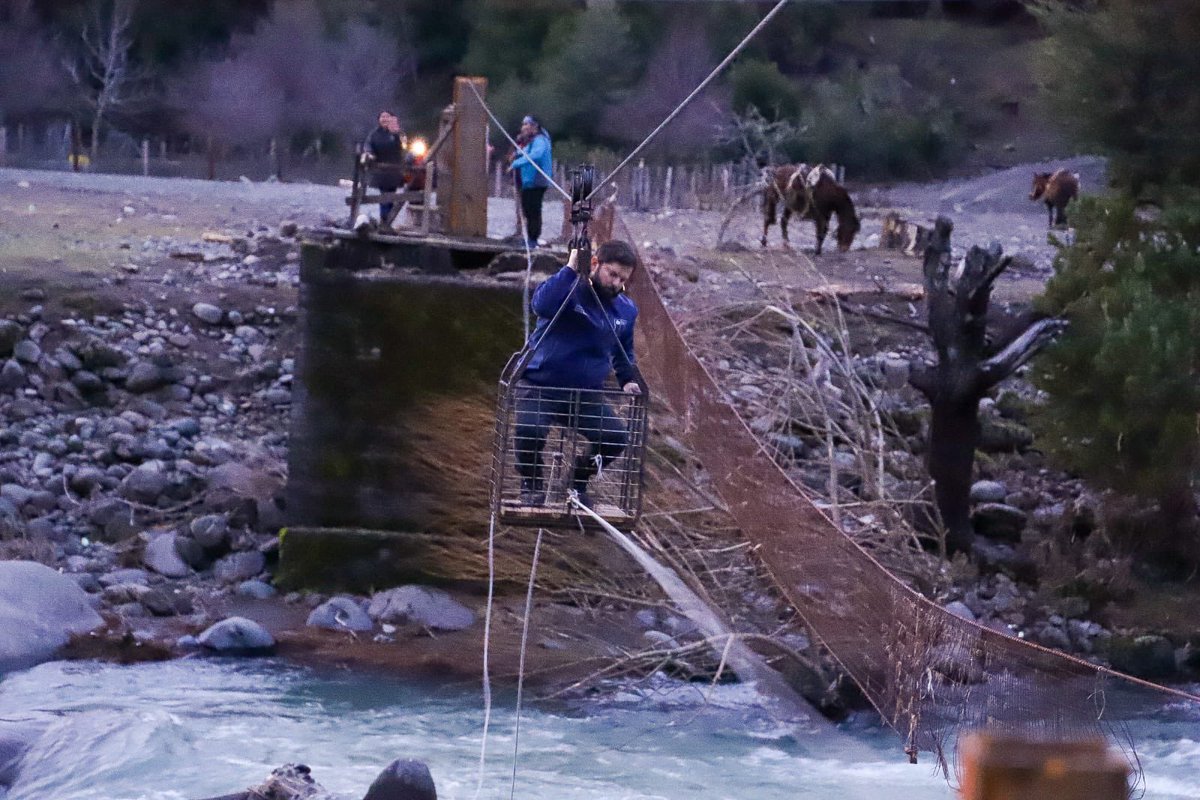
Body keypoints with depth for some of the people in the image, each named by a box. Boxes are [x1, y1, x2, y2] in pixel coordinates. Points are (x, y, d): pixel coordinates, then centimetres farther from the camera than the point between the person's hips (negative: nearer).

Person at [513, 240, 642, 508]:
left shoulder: (627, 310, 7)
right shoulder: (570, 290, -12)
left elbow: (624, 353, 24)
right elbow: (541, 305, -36)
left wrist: (628, 380, 6)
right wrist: (570, 270, -36)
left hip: (586, 393, 5)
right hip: (539, 385, -5)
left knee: (616, 438, -15)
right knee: (529, 430, -32)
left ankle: (577, 484, 14)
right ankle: (531, 486, 0)